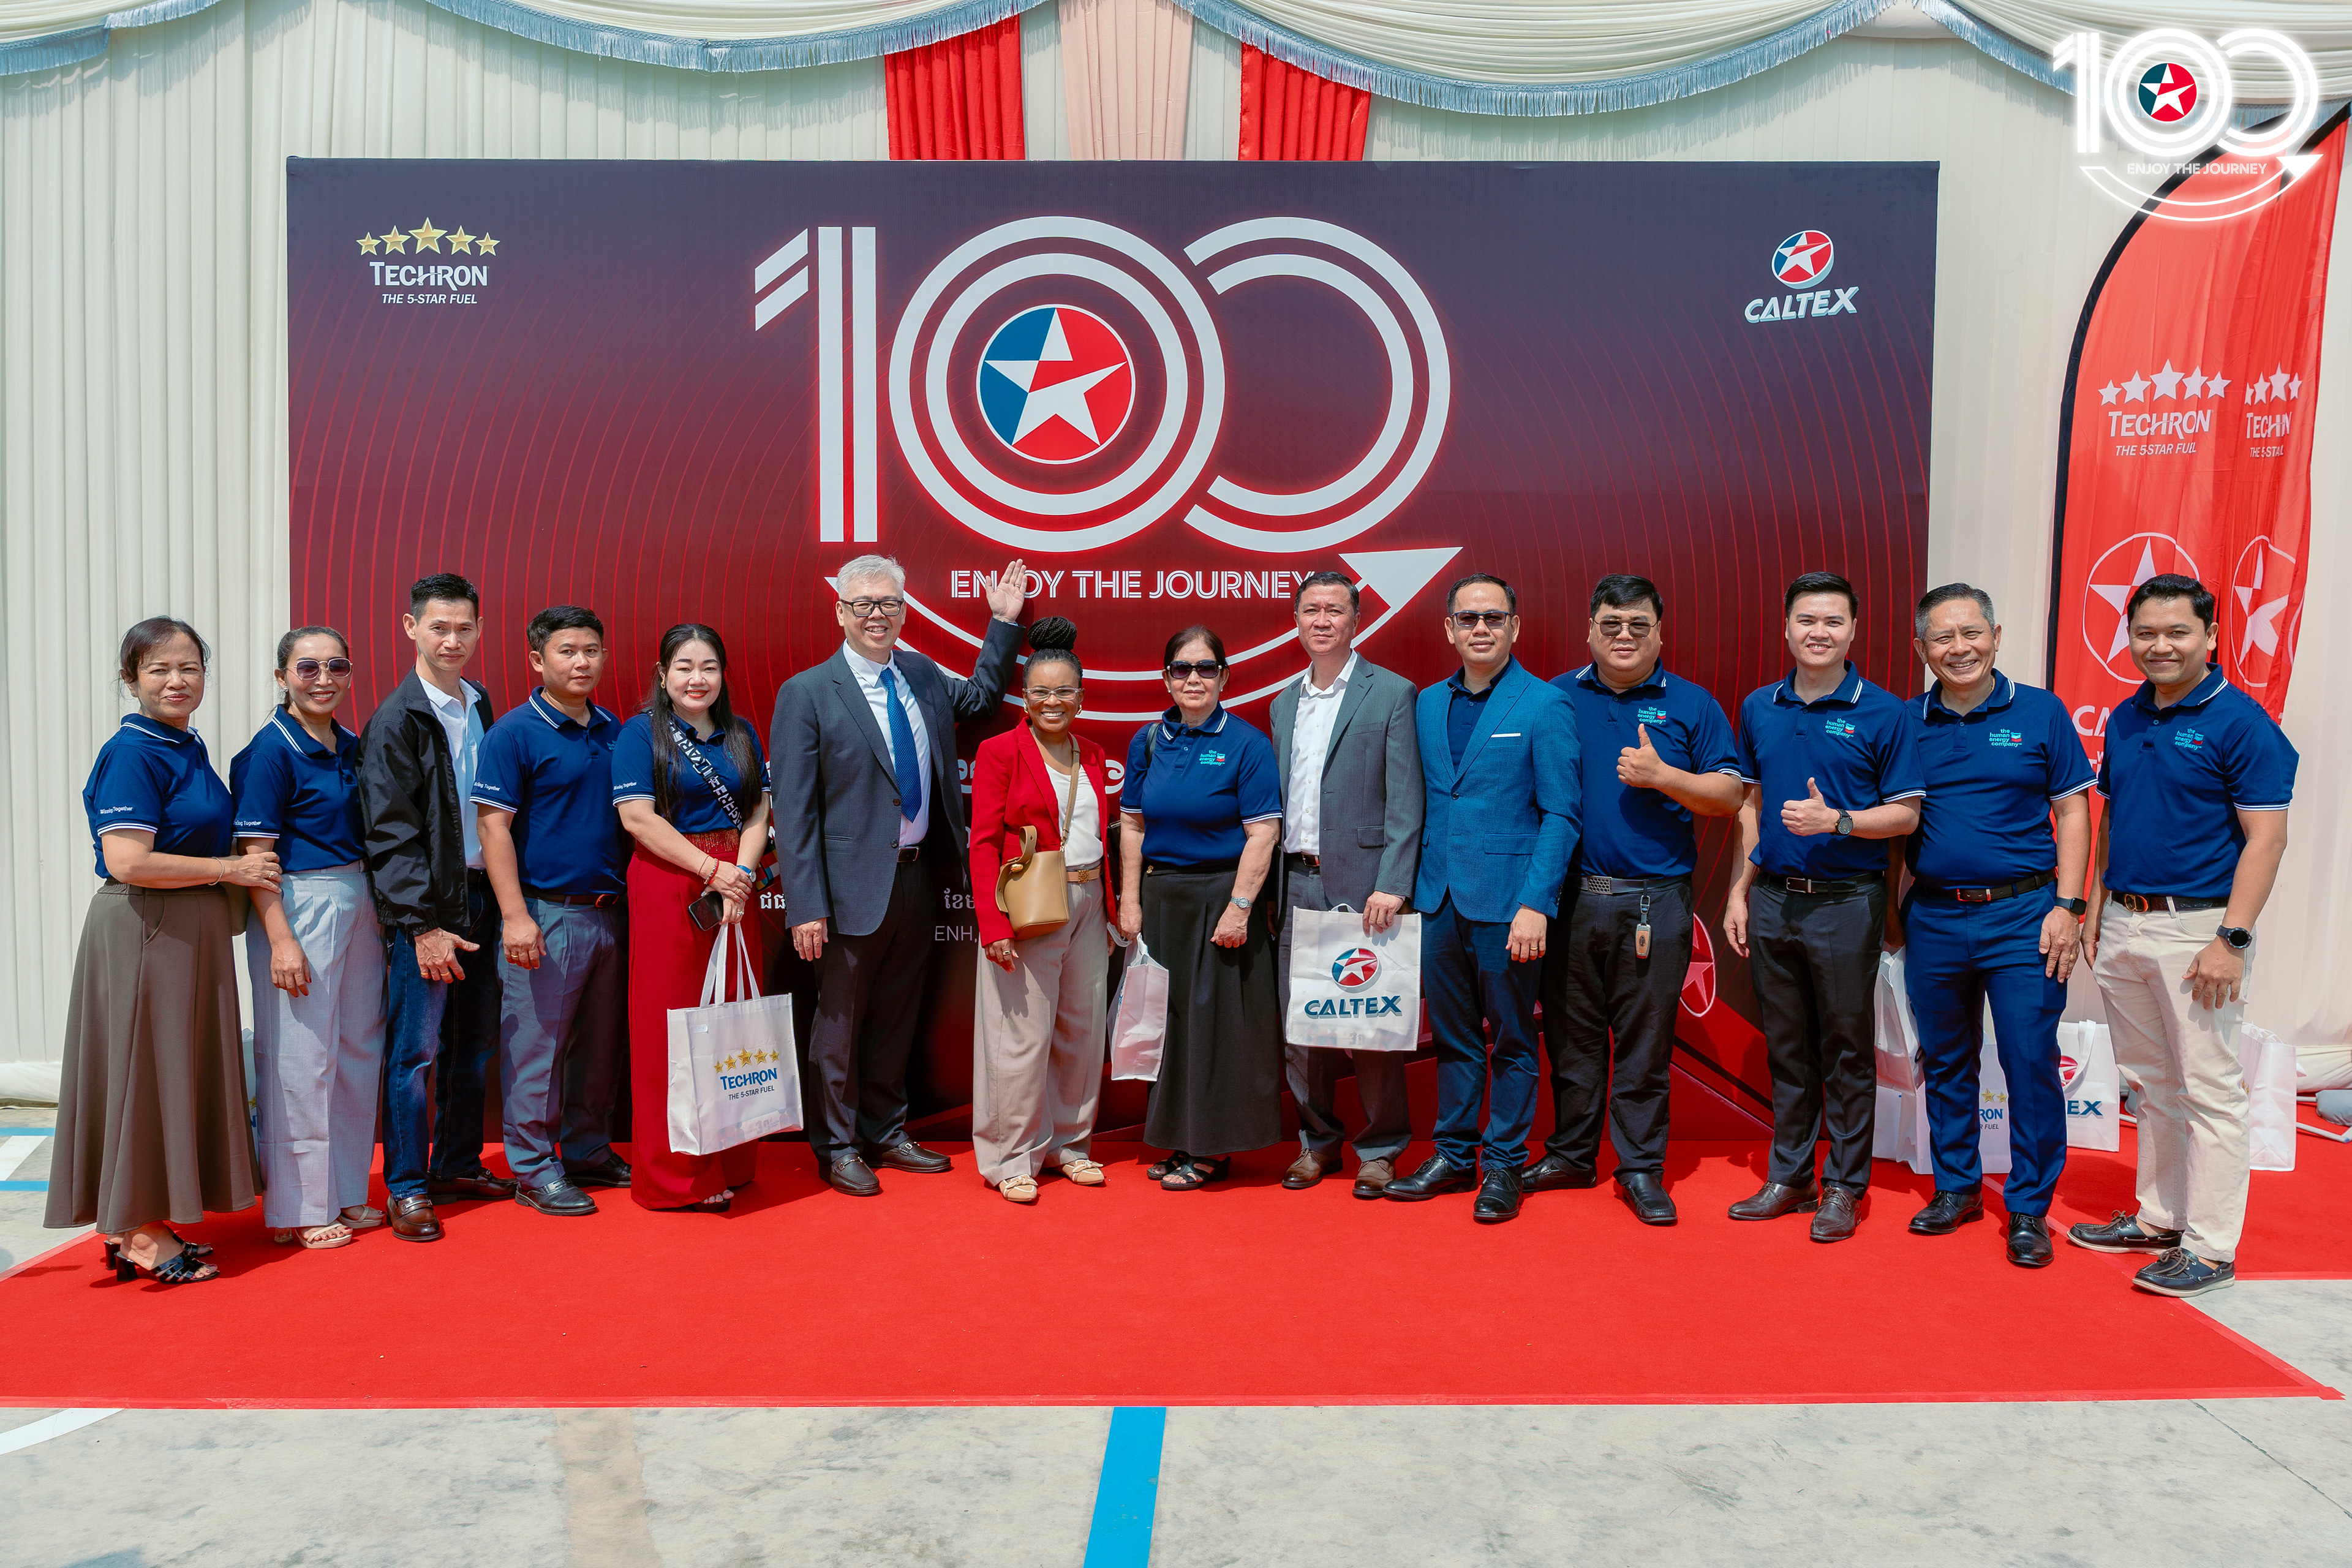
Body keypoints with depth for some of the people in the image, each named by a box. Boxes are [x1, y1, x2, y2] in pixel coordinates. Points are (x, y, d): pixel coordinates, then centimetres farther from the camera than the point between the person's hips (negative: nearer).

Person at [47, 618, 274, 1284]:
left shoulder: (188, 748, 13)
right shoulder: (132, 753, -14)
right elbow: (127, 862, -23)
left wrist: (238, 865, 12)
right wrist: (231, 868, -15)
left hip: (192, 931, 9)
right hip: (144, 930, -9)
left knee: (177, 1071, 13)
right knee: (146, 1071, 0)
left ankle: (141, 1224, 24)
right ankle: (139, 1235, 11)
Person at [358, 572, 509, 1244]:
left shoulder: (480, 707, 11)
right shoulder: (395, 721, -8)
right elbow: (390, 836, -12)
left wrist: (498, 896, 8)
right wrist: (424, 924, -16)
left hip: (480, 895, 6)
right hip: (422, 907, -6)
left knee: (472, 1043, 12)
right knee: (416, 1048, -1)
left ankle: (457, 1165, 26)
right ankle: (406, 1187, 10)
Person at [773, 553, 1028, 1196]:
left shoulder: (923, 675, 8)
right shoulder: (807, 694, -9)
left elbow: (980, 696, 30)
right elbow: (794, 811, -12)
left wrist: (1004, 622, 18)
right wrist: (806, 906, -16)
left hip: (919, 878, 6)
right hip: (855, 884, -5)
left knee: (896, 1019, 17)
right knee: (840, 1021, 8)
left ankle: (885, 1133, 33)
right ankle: (838, 1147, 24)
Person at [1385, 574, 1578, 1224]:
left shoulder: (1545, 706, -5)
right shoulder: (1428, 705, 10)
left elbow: (1561, 815, -8)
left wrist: (1535, 904, -16)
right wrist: (1412, 886, 5)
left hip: (1507, 902, -4)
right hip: (1440, 900, 5)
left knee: (1511, 1040, 7)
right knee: (1452, 1036, 13)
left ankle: (1504, 1165, 20)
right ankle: (1454, 1155, 26)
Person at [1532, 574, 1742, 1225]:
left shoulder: (1692, 705, 5)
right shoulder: (1557, 697, 8)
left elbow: (1729, 795, 2)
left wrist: (1661, 775, -13)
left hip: (1655, 902, -1)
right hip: (1570, 895, 2)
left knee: (1645, 1041, 4)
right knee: (1570, 1034, 10)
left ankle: (1641, 1167, 17)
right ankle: (1571, 1154, 25)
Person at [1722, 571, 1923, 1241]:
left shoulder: (1881, 713, -4)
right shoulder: (1758, 708, 9)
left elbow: (1905, 814, -3)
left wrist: (1836, 821, -20)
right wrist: (1740, 890, 9)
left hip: (1846, 902, -4)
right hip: (1773, 900, 4)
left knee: (1847, 1049, 5)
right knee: (1786, 1046, 12)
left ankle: (1844, 1186, 17)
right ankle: (1789, 1176, 23)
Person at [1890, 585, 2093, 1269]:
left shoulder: (2040, 712, 1)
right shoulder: (1904, 723, 4)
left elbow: (2072, 812, 1)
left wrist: (2067, 906, -6)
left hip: (2022, 916, -2)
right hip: (1933, 921, 2)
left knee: (2031, 1064, -1)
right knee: (1945, 1063, 12)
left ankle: (2029, 1209, 13)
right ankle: (1956, 1188, 27)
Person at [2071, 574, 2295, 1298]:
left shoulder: (2240, 721, -10)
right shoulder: (2124, 720, 11)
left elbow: (2266, 838, -13)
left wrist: (2232, 939, -19)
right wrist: (2094, 910, 13)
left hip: (2195, 927, -7)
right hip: (2124, 925, 7)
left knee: (2210, 1090, 1)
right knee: (2153, 1084, 16)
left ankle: (2210, 1247, 9)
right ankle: (2158, 1219, 28)